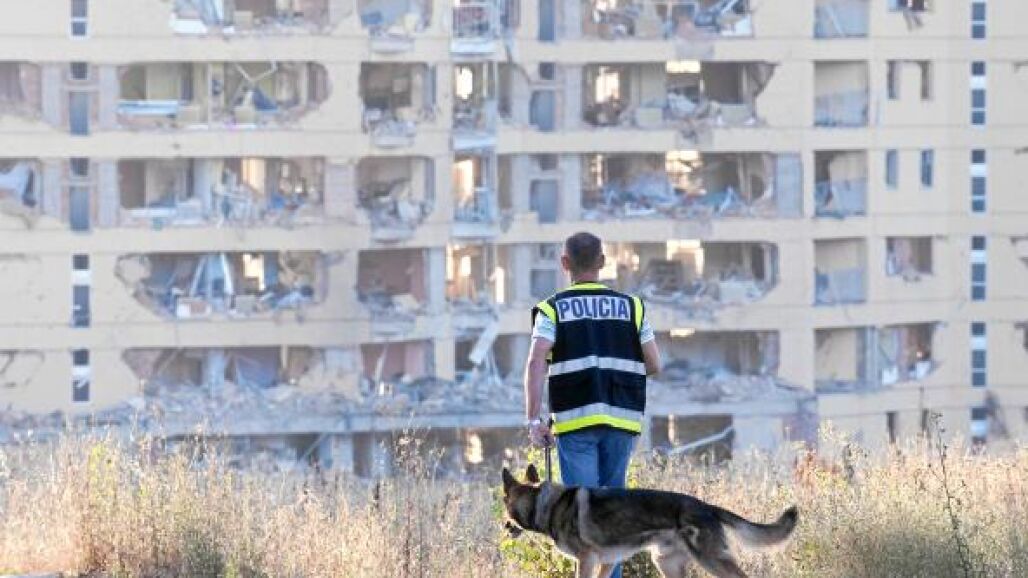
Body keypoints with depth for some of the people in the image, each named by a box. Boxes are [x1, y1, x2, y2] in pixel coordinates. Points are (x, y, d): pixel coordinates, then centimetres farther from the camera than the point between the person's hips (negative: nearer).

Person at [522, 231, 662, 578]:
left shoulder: (552, 310, 3)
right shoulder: (631, 306, 10)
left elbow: (536, 363, -11)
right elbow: (654, 365, 9)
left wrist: (533, 420, -12)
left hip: (575, 419, -2)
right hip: (622, 419, 2)